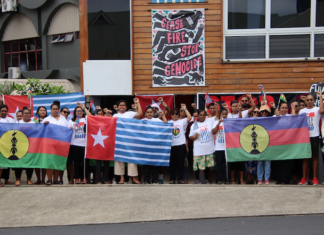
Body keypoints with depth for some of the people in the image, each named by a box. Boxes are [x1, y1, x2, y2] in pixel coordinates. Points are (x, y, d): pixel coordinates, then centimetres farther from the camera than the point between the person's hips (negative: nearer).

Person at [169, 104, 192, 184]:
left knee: (181, 162, 3)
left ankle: (180, 179, 11)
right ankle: (172, 179, 13)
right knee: (172, 162, 5)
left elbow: (189, 117, -7)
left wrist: (185, 109, -5)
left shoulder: (182, 121, 6)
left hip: (181, 145, -1)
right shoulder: (169, 122, 11)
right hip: (171, 145, 1)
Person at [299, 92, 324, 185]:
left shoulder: (316, 109, 2)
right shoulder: (302, 111, 12)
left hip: (314, 136, -3)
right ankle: (304, 178, 10)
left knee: (315, 157, 2)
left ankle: (315, 178, 9)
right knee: (305, 157, 6)